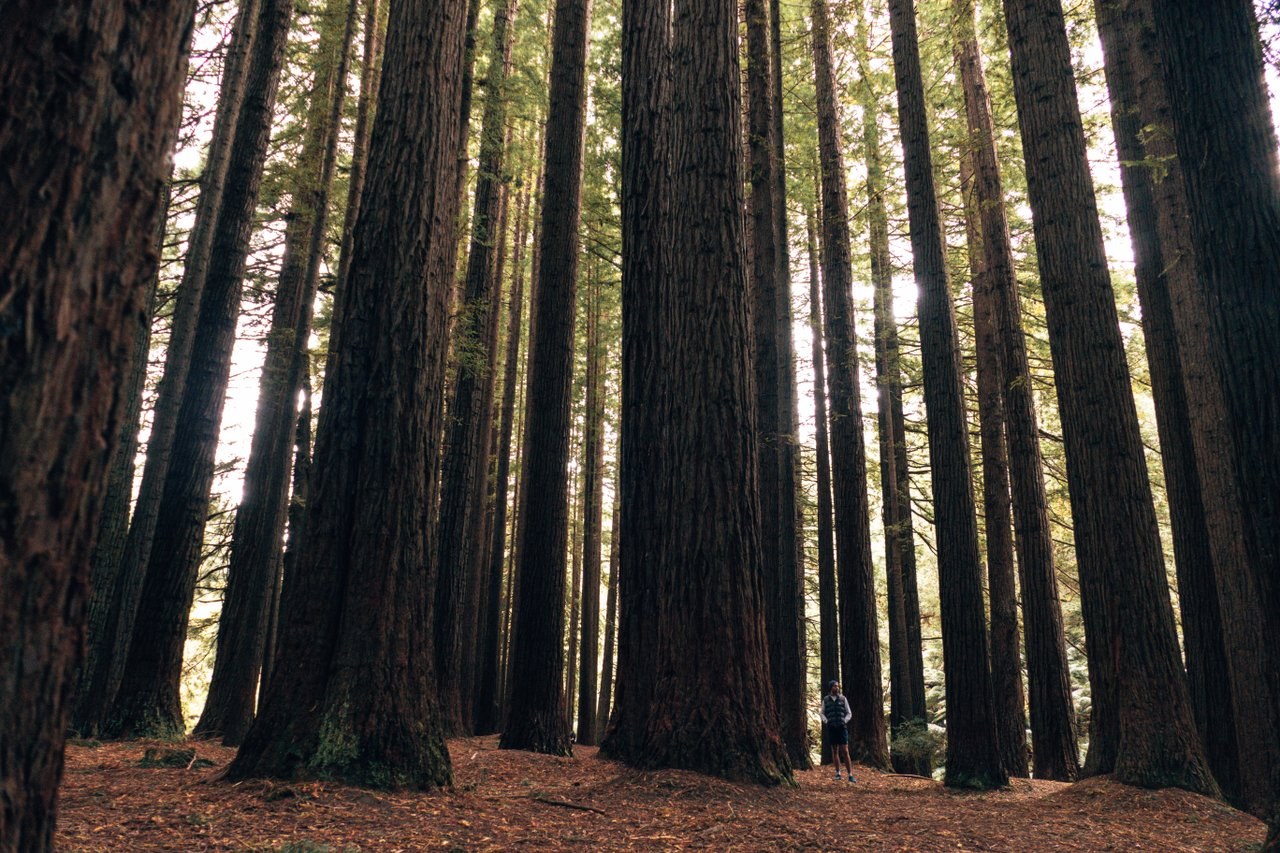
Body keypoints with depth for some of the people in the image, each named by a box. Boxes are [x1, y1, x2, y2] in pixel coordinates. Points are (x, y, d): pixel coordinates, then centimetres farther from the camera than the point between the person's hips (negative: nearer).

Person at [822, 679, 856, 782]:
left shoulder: (843, 699, 3)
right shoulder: (825, 700, 5)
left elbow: (849, 714, 7)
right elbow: (822, 714, 14)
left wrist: (844, 722, -9)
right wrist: (827, 722, -3)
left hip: (842, 728, -1)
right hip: (831, 728, 1)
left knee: (845, 752, -8)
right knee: (835, 751, 7)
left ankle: (850, 775, -7)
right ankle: (838, 774, 17)